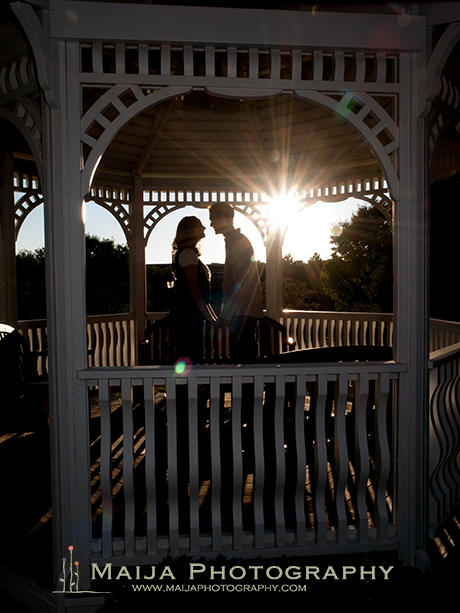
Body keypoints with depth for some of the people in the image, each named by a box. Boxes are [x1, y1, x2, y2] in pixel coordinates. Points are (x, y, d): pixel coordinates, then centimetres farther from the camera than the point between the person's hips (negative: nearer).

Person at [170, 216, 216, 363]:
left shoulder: (189, 253, 20)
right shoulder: (188, 253, -10)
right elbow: (194, 289, -18)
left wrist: (211, 316, 20)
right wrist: (211, 317, -16)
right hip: (188, 316, -10)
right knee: (188, 358, -8)